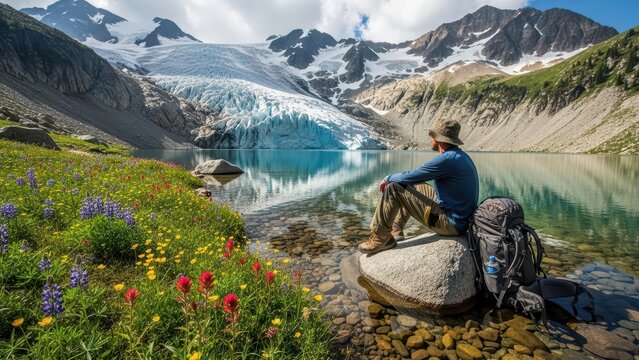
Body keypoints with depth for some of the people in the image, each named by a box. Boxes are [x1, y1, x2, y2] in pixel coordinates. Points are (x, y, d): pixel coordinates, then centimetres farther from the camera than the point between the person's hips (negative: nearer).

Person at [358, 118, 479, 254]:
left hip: (451, 224, -10)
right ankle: (396, 229, 24)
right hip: (461, 218, 10)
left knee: (393, 189, -13)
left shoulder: (447, 159, -22)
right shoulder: (460, 155, 8)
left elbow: (410, 176, -18)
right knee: (410, 185, 19)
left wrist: (388, 178, 1)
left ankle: (380, 238, -2)